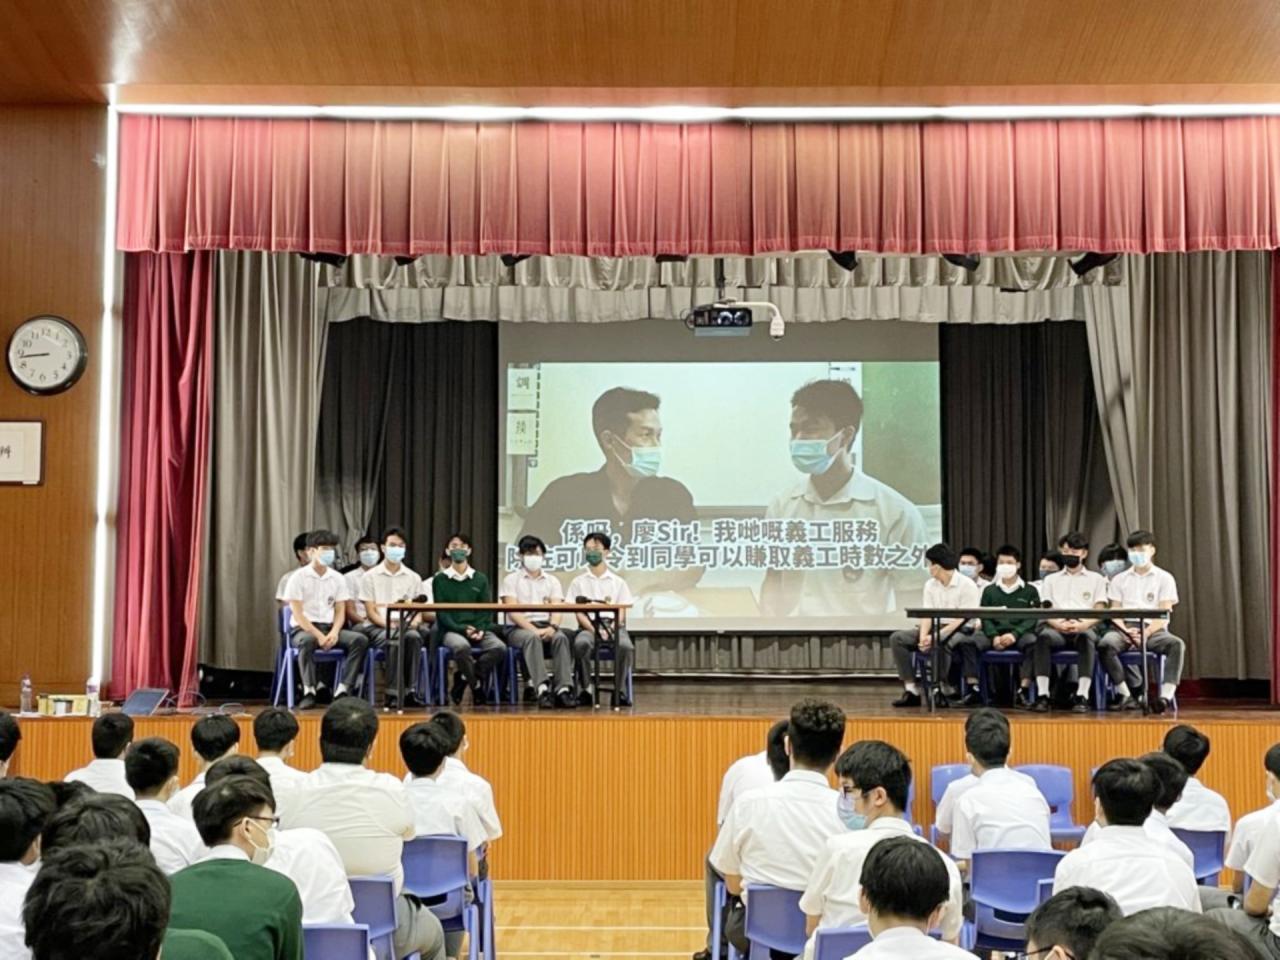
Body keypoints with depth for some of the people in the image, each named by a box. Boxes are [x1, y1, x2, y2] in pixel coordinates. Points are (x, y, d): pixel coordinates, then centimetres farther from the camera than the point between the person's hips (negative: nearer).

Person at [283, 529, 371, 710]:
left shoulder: (337, 578, 9)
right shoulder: (298, 577, -3)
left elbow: (340, 612, 8)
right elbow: (297, 613, -9)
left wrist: (334, 632, -13)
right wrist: (318, 635, -21)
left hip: (330, 628, 4)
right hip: (303, 629, -4)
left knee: (360, 640, -22)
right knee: (307, 641, -40)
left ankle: (342, 690, -23)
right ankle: (309, 691, -32)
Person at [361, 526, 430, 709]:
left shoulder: (413, 578, 17)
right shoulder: (371, 576, 9)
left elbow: (419, 610, 14)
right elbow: (371, 612, 2)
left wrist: (415, 621, -10)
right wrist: (389, 624, -16)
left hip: (407, 626, 2)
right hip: (379, 627, -2)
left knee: (413, 636, -35)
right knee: (395, 640, -37)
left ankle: (411, 689, -32)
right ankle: (393, 693, -35)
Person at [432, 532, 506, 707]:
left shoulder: (481, 579, 16)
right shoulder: (440, 580, 9)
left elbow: (487, 610, 9)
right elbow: (441, 613, 1)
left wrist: (481, 630, -11)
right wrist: (462, 629, -14)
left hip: (478, 629, 3)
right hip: (451, 630, -3)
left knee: (499, 647, -29)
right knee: (462, 647, -37)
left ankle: (464, 678, -12)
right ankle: (477, 686, -13)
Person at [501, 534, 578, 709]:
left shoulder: (552, 581, 18)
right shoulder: (511, 579, 9)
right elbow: (513, 611, -4)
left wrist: (552, 627, -18)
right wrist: (533, 629, -19)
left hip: (546, 627, 3)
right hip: (518, 628, -3)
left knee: (561, 637, -31)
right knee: (532, 638, -37)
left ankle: (563, 689, -40)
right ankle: (541, 689, -48)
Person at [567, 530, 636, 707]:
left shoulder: (618, 582, 15)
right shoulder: (579, 582, 14)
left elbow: (622, 613, 8)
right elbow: (579, 613, 5)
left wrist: (610, 629, -13)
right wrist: (594, 630, -13)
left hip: (614, 625, 0)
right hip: (588, 625, 0)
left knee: (626, 646, -34)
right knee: (581, 643, -36)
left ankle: (618, 689, -15)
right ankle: (588, 689, -21)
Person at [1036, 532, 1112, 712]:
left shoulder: (1096, 579, 21)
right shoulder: (1051, 579, 24)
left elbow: (1099, 612, 8)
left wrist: (1082, 625, -14)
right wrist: (1058, 624, -12)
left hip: (1085, 628, -1)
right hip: (1058, 628, 1)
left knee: (1087, 637, -39)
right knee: (1043, 635, -36)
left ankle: (1082, 696, -44)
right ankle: (1042, 695, -38)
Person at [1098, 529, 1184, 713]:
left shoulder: (1164, 578, 13)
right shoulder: (1120, 579, 20)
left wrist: (1147, 633, -15)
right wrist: (1125, 631, -11)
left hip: (1153, 629, -1)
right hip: (1125, 627, 1)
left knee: (1177, 644, -34)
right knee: (1105, 644, -34)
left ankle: (1166, 696, -39)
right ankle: (1125, 694, -26)